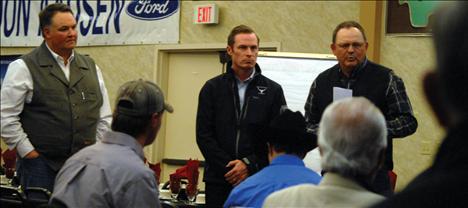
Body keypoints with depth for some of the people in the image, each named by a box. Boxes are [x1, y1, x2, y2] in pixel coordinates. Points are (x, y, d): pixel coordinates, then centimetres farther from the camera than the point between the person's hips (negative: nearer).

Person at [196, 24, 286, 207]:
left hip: (257, 181, 0)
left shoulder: (273, 90, 6)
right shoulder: (212, 88, 7)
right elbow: (203, 135, 1)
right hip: (218, 180, 1)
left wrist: (250, 164, -10)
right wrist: (228, 167, -9)